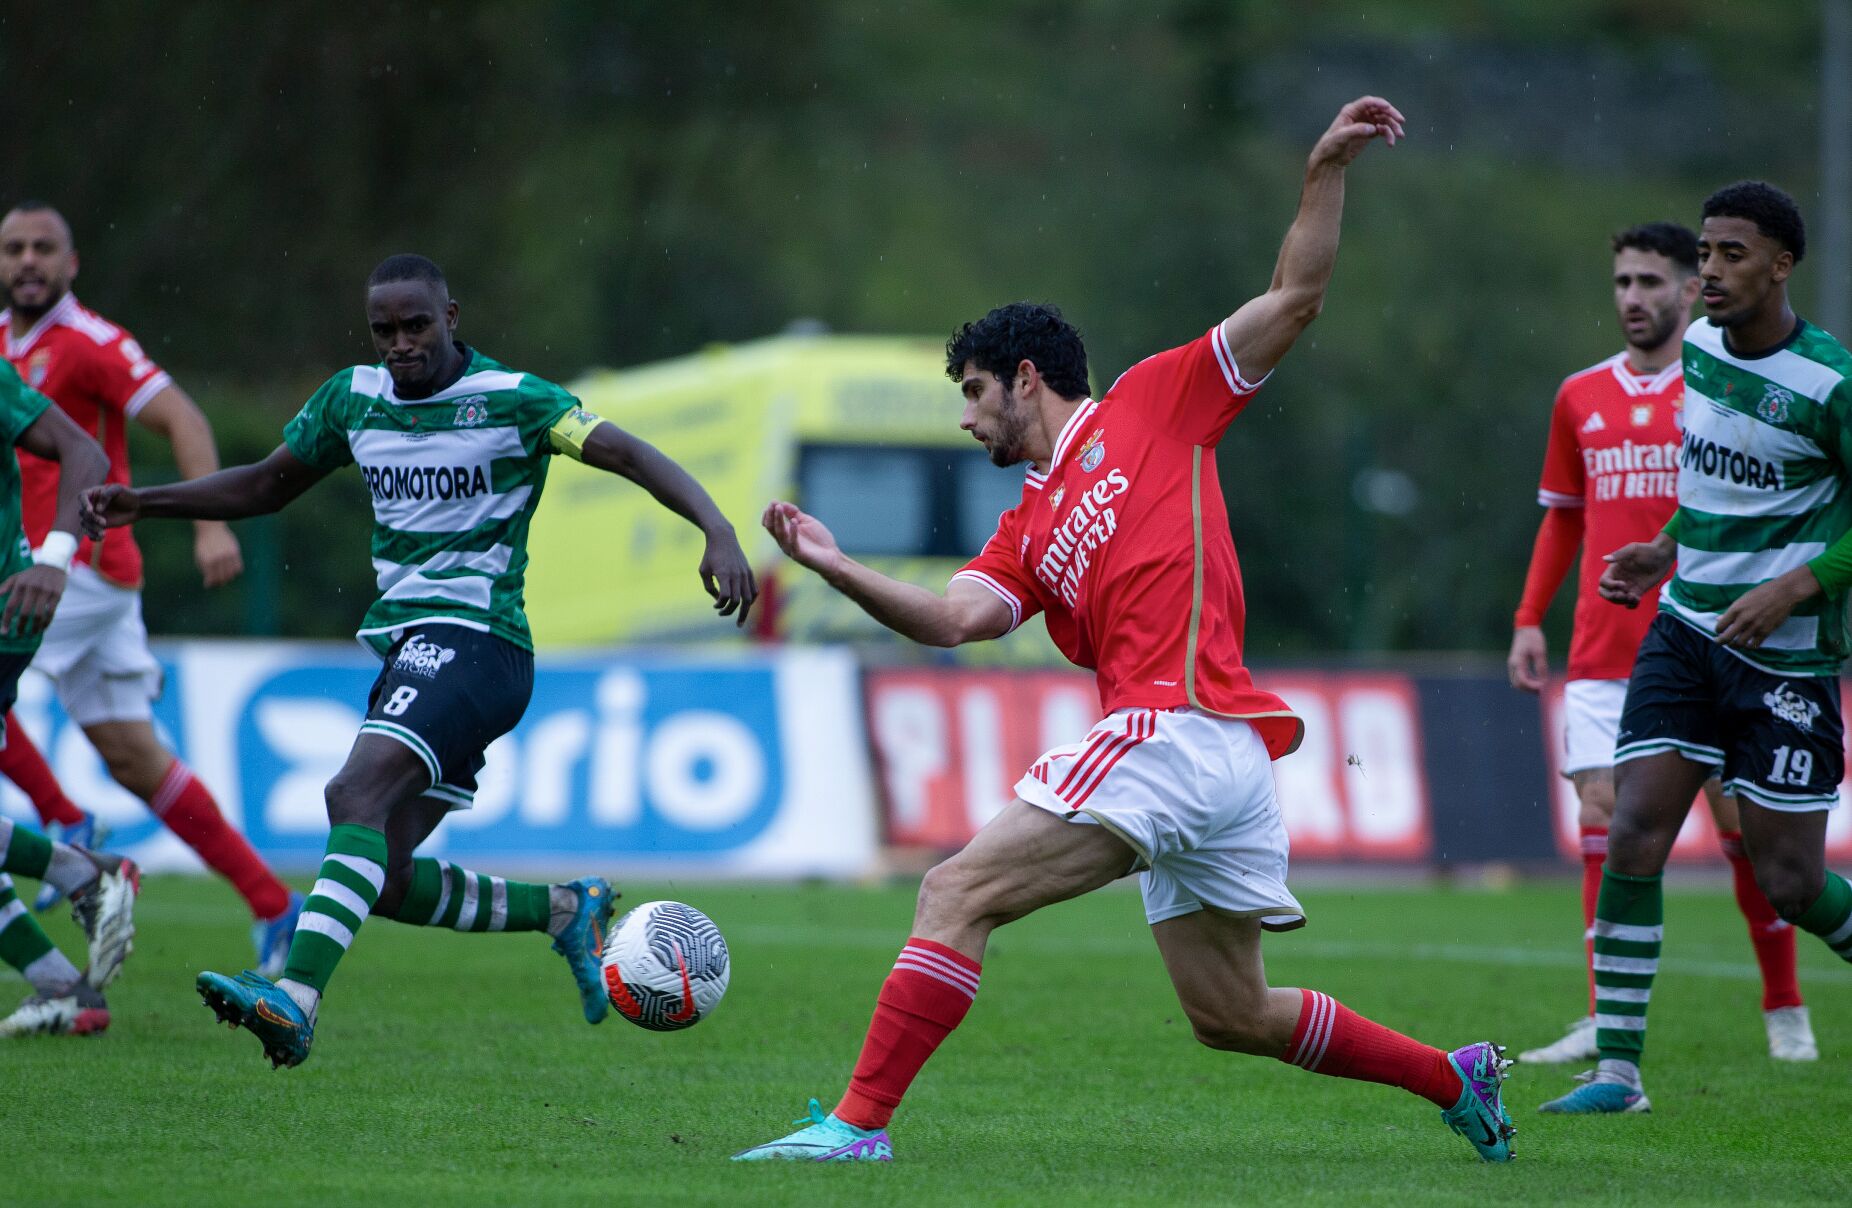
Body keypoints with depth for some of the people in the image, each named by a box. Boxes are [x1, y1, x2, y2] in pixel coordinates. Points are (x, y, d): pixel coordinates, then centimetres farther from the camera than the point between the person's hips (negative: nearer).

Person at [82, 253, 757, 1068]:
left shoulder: (513, 401, -7)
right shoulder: (353, 398, 11)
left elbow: (632, 456, -14)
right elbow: (264, 486, 23)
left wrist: (718, 532, -30)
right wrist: (142, 504, 12)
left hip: (475, 642, -8)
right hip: (402, 645, 8)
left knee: (356, 794, -29)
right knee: (387, 883, 3)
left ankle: (295, 1001, -42)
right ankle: (566, 911, 23)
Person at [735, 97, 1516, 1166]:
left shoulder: (1152, 406, 8)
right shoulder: (1027, 529, 25)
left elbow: (1294, 301, 5)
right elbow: (957, 618, 6)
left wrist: (1328, 172, -4)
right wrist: (838, 569, -3)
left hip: (1177, 727, -9)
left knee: (958, 894, -13)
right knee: (1233, 1017, 16)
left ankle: (859, 1124, -15)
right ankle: (1457, 1077, 30)